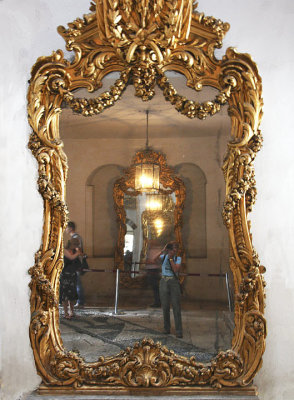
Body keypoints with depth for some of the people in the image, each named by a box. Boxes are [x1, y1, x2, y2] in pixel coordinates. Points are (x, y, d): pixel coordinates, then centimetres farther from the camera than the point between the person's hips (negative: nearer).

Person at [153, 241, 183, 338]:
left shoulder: (178, 259, 3)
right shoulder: (163, 257, 5)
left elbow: (176, 270, -14)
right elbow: (155, 259, -16)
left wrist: (171, 258, -12)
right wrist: (163, 250, -23)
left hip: (174, 283, -1)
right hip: (164, 282, 1)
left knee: (176, 306, -8)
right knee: (165, 306, 3)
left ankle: (179, 331, -8)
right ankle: (167, 328, 19)